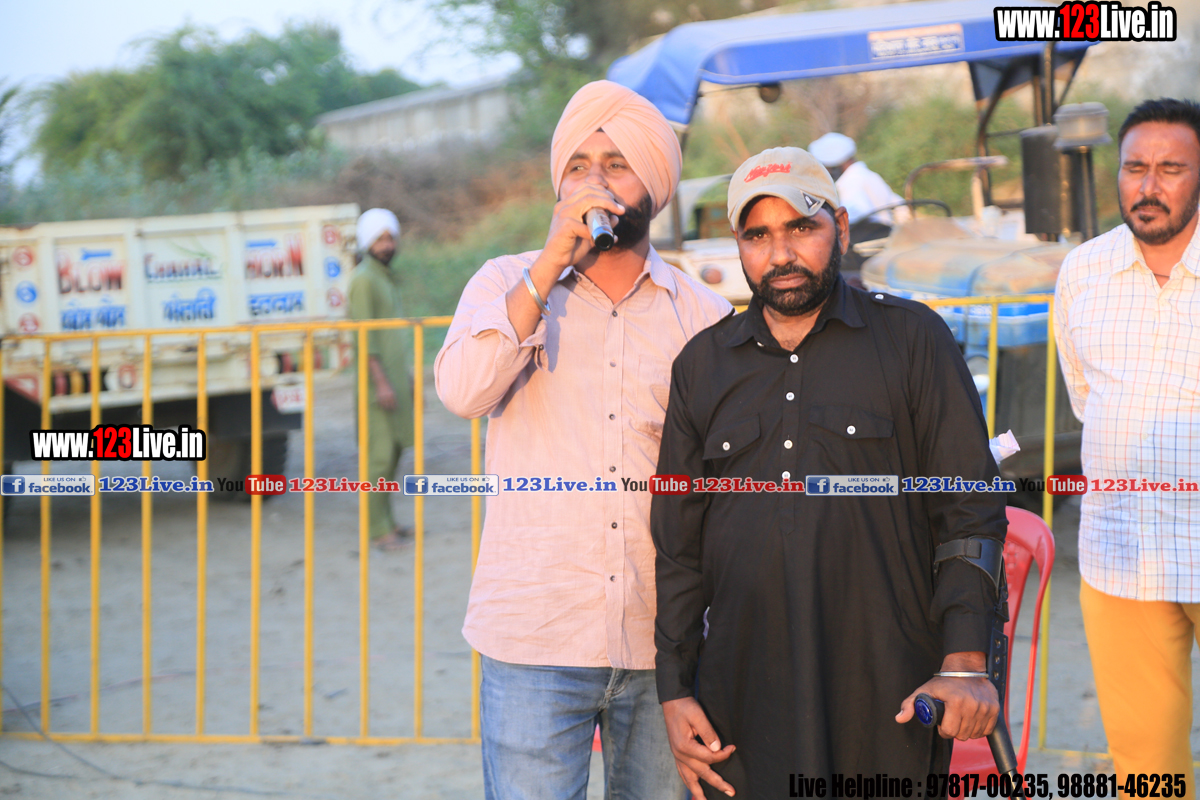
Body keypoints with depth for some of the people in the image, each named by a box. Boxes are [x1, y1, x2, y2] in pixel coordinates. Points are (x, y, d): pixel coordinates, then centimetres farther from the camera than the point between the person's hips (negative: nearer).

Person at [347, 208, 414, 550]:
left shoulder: (387, 277, 16)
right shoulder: (363, 278, -12)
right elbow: (363, 334, -18)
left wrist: (405, 378, 21)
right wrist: (381, 382, -23)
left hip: (395, 377, 9)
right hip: (377, 379, -9)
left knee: (394, 448, 10)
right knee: (379, 453, -9)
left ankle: (385, 520, 16)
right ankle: (378, 529, -7)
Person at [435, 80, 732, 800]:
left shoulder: (705, 317, 9)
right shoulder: (508, 283, 8)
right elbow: (462, 390, -11)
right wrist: (553, 260, -13)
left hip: (663, 643, 2)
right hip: (534, 637, -1)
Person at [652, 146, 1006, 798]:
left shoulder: (913, 340, 2)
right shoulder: (703, 365, 11)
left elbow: (971, 512, -1)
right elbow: (678, 544, 13)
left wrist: (966, 662, -10)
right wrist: (674, 692, 7)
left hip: (887, 698, -2)